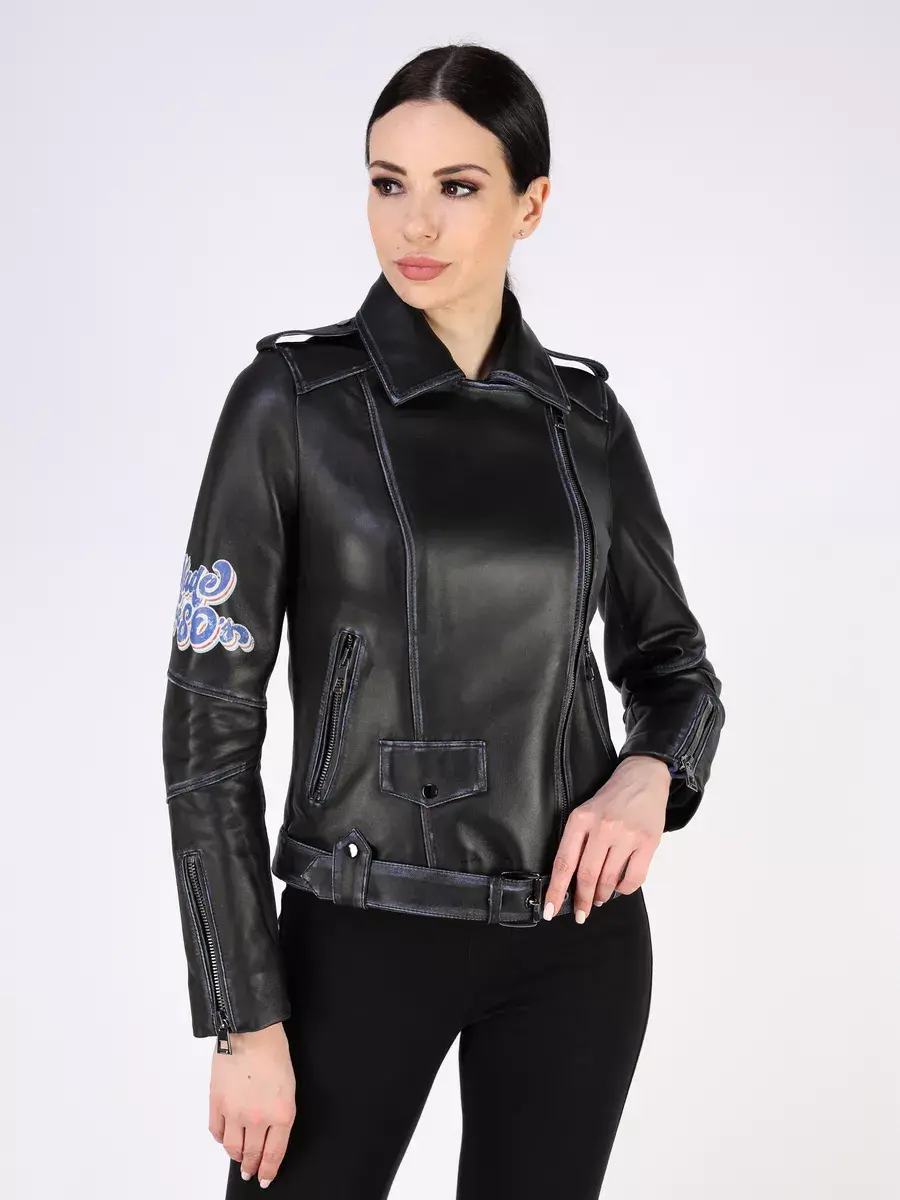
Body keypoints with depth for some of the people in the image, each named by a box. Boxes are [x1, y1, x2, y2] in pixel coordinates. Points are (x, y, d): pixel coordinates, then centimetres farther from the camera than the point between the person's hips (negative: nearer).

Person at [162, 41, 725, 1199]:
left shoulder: (583, 416, 3)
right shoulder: (293, 400, -8)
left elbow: (671, 663, 14)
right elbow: (210, 717, -9)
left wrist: (648, 775, -11)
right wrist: (248, 1019, -12)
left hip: (576, 937, 4)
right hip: (367, 933, -3)